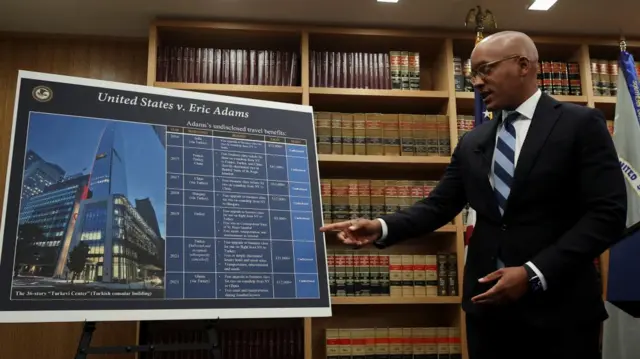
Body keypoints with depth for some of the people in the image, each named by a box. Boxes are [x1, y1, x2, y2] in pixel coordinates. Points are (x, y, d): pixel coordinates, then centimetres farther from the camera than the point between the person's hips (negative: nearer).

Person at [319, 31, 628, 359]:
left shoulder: (581, 124, -4)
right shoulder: (472, 142, 12)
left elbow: (607, 213, -11)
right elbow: (439, 205, 8)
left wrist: (535, 273, -19)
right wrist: (382, 228, -10)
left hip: (558, 306, -4)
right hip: (487, 305, 5)